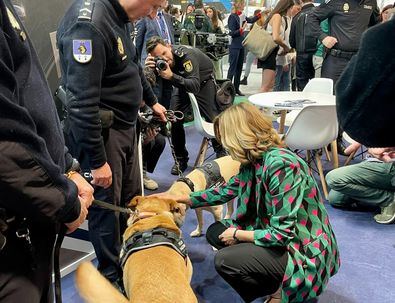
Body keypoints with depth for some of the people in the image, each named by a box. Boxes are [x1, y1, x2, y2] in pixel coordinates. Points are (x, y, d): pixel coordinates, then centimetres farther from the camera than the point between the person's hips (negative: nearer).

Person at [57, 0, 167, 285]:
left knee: (131, 198, 19)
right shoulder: (89, 23, -25)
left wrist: (152, 101, 35)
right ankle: (112, 277, 28)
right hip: (100, 132, -9)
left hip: (125, 125, 9)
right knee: (107, 205, 6)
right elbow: (81, 102, -28)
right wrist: (97, 161, -23)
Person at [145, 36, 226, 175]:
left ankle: (221, 154, 21)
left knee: (212, 119, -5)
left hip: (203, 81, -4)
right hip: (184, 83, 5)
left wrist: (172, 76, -60)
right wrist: (149, 68, -44)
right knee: (174, 119, -7)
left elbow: (195, 87, -48)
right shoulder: (158, 62, -23)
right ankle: (181, 159, 8)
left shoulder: (185, 54, -39)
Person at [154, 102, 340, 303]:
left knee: (224, 260, -20)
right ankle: (277, 285, 9)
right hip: (281, 236, 9)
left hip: (305, 250, -9)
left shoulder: (281, 165, -28)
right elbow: (226, 191, 15)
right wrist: (181, 198, 16)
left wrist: (237, 235, -14)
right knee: (215, 232, 9)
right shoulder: (253, 161, -2)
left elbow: (282, 234, -28)